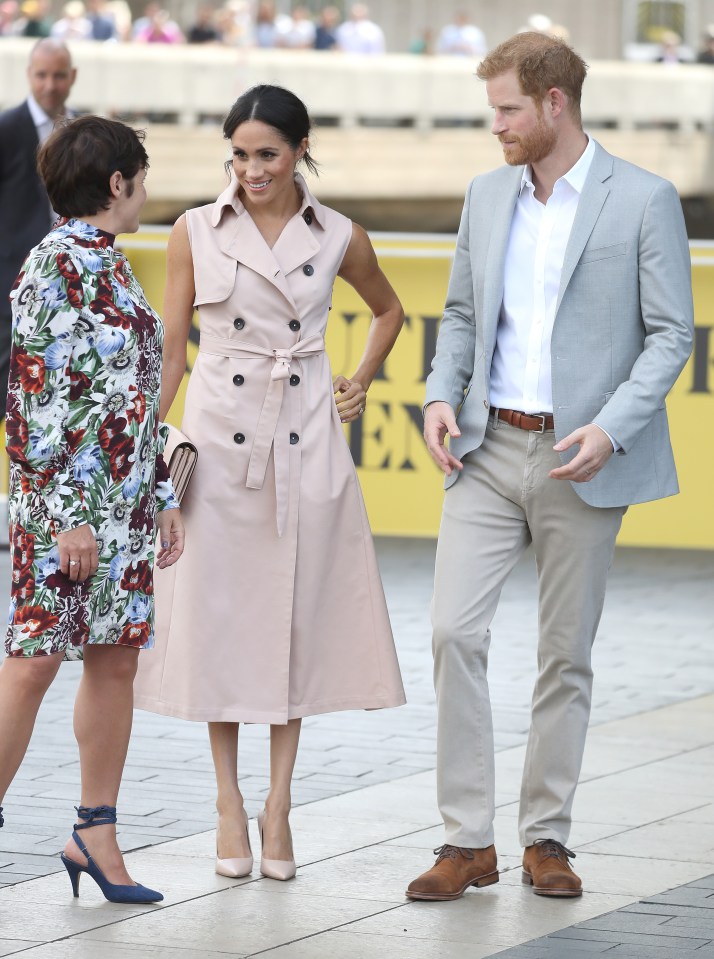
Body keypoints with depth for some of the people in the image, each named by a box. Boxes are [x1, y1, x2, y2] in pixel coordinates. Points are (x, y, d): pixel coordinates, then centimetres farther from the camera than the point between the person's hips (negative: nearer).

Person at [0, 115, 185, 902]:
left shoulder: (111, 266, 15)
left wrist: (163, 496, 17)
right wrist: (66, 514, -19)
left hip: (125, 503, 9)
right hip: (66, 498, -9)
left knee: (117, 660, 8)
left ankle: (96, 833, 14)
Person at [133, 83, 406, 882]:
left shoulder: (339, 239, 3)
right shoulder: (195, 233, 1)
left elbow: (388, 311, 22)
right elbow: (169, 345, 4)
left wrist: (361, 382, 10)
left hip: (305, 441, 1)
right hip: (219, 439, 0)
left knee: (297, 614, 2)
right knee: (217, 613, 1)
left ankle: (278, 807, 11)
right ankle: (230, 807, 11)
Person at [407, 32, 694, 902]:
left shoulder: (644, 201, -6)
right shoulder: (487, 196, 9)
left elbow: (671, 334, -7)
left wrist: (611, 427, -19)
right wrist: (441, 395, -1)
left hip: (582, 461, -4)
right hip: (488, 448, 4)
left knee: (566, 654, 5)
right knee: (454, 632, -8)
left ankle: (546, 837, 16)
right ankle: (467, 841, -3)